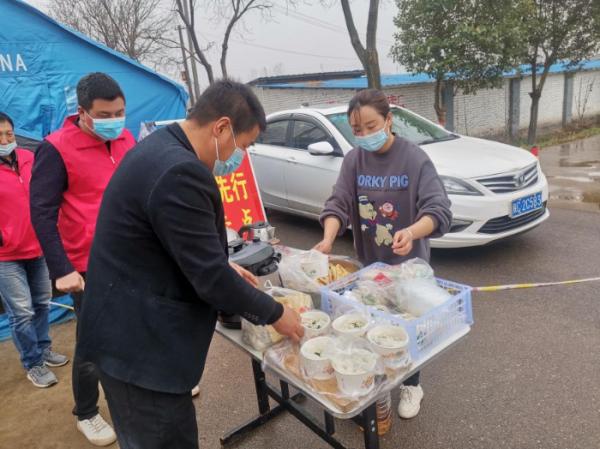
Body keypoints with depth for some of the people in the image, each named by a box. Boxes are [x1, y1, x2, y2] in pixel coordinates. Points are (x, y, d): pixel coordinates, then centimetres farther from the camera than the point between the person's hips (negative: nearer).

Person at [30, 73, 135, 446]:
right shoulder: (56, 148, -12)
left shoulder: (127, 139, 4)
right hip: (91, 266, -5)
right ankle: (86, 414, 31)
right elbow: (42, 212, -14)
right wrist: (62, 270, -19)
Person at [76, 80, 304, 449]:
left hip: (134, 332, 10)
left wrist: (225, 268, 12)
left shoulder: (162, 149, 6)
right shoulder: (180, 172, -27)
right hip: (140, 346, -10)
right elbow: (209, 277, -24)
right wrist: (274, 313, -9)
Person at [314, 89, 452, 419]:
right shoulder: (354, 160, -4)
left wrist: (412, 232, -45)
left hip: (408, 262, -3)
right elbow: (338, 203, -9)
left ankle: (411, 385, 36)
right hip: (368, 261, 3)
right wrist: (328, 239, -29)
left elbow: (439, 210, -24)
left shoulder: (414, 158, -16)